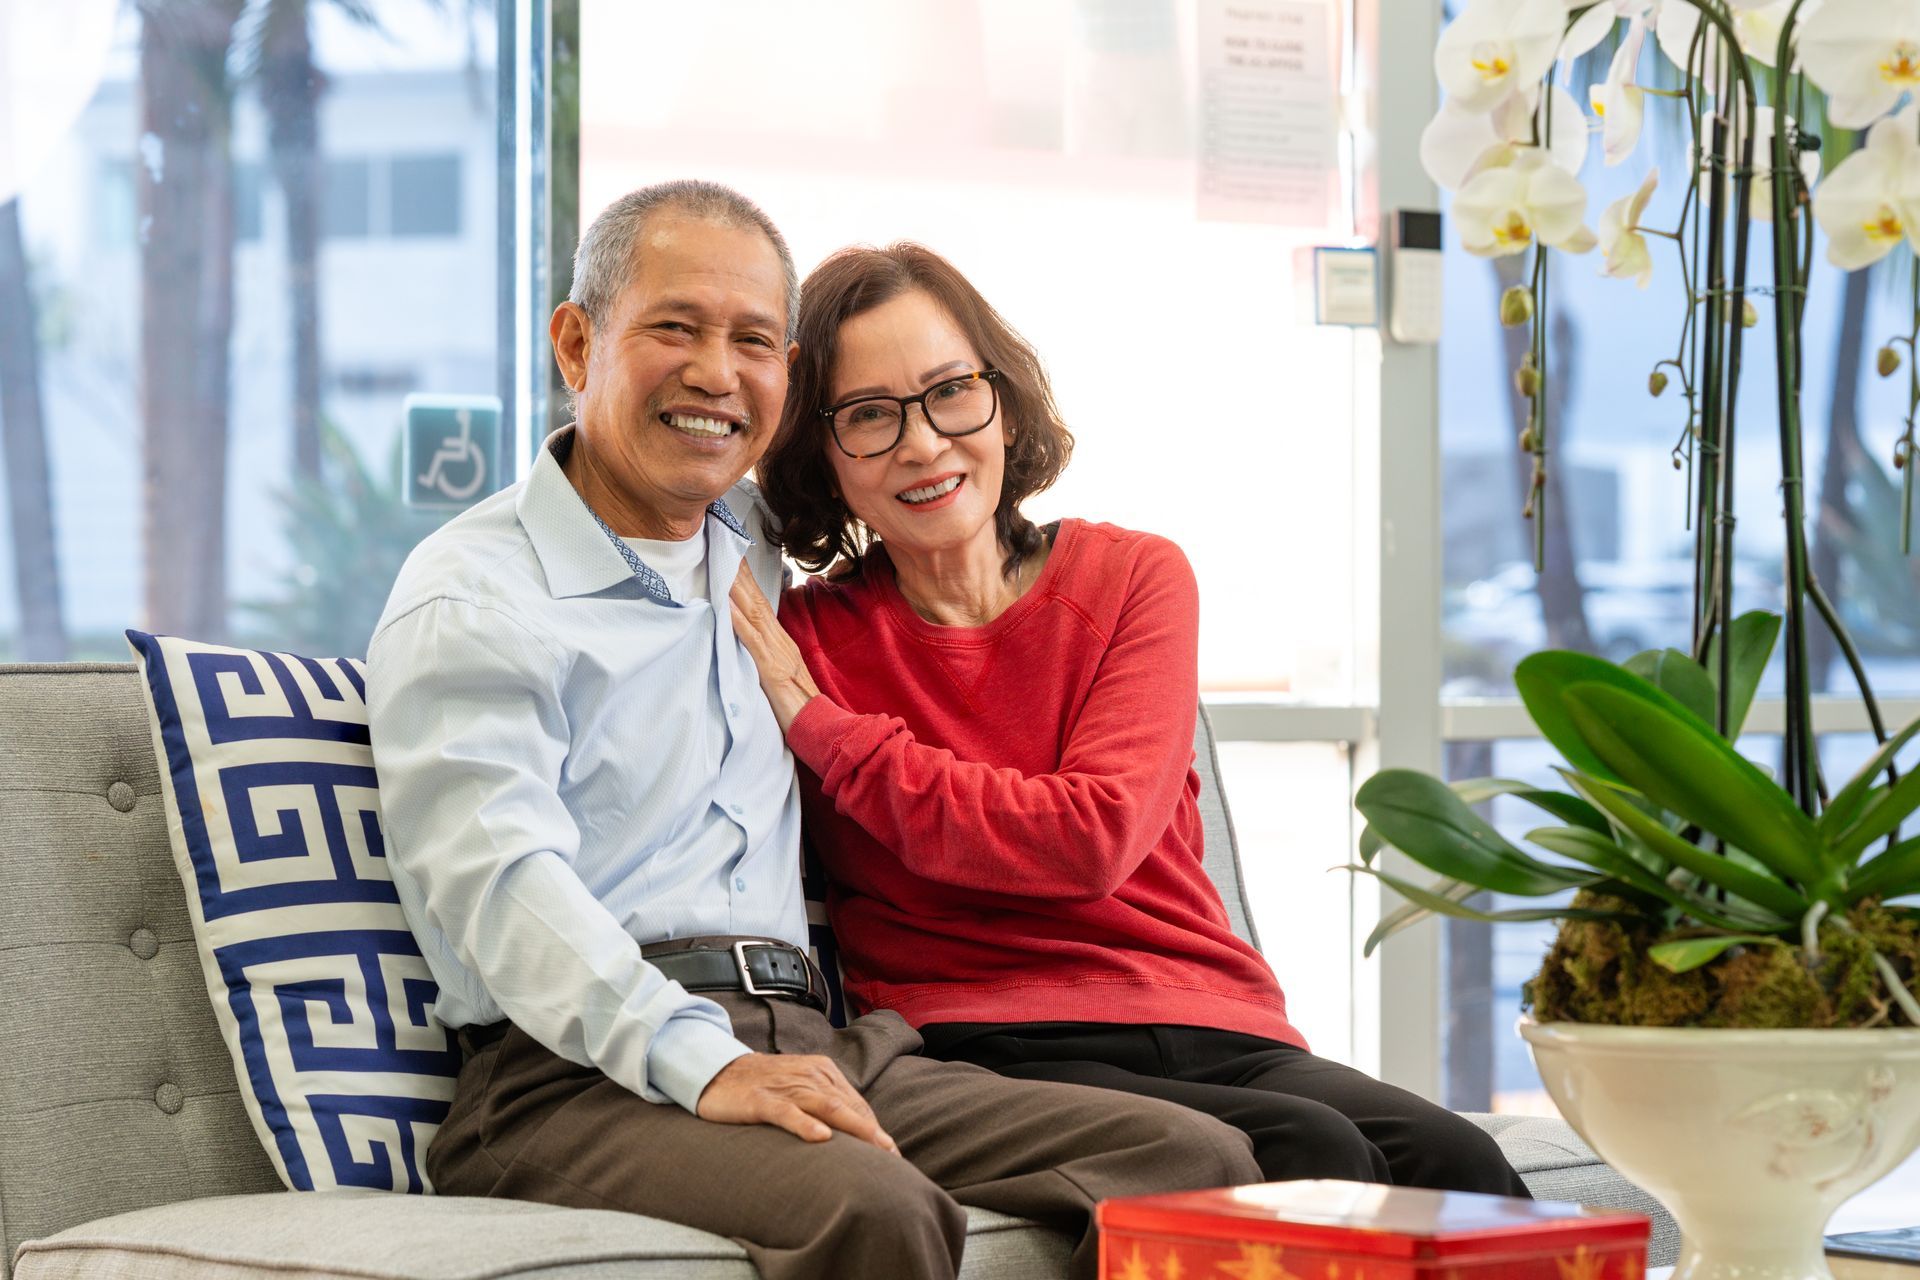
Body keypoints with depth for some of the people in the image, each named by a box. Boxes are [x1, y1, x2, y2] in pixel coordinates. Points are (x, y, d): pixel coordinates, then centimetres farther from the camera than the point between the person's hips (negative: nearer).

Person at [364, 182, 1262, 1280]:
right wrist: (704, 1065, -29)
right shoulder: (471, 597, 2)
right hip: (588, 1071, -6)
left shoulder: (759, 549, 25)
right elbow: (502, 880, -16)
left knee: (1199, 1158, -17)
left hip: (811, 1048, 7)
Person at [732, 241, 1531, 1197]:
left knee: (1454, 1163, -29)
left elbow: (1095, 835, -2)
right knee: (1308, 1154, -33)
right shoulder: (801, 639, 10)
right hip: (984, 1053, -3)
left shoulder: (1135, 577, 14)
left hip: (1209, 1031, 3)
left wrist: (822, 731, -1)